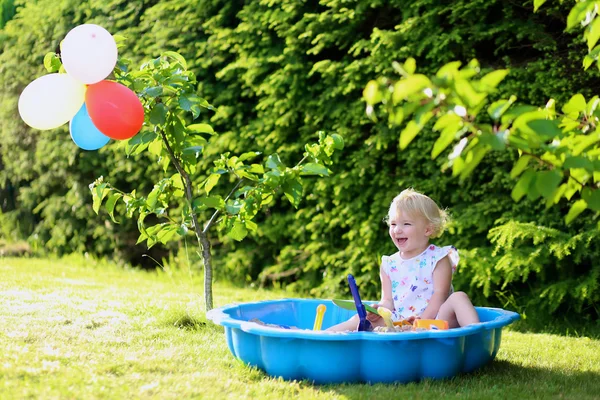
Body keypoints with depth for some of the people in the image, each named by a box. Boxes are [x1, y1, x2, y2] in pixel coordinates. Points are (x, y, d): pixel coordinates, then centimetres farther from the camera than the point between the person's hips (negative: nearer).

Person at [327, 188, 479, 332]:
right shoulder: (389, 265, 14)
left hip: (434, 321, -4)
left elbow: (440, 294, -8)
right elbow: (388, 301, 10)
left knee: (458, 297, -26)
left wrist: (423, 320, -22)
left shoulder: (438, 258, 2)